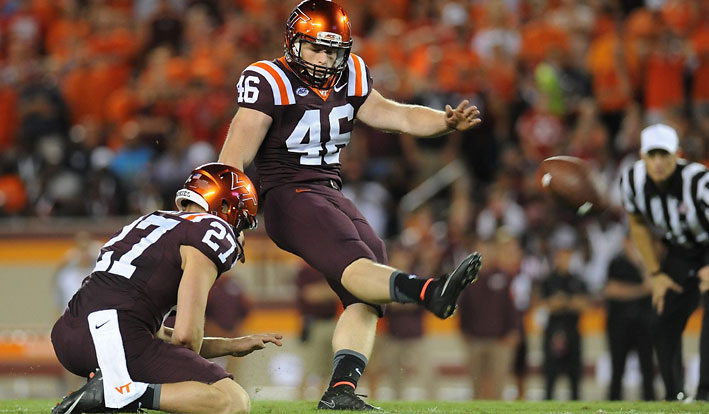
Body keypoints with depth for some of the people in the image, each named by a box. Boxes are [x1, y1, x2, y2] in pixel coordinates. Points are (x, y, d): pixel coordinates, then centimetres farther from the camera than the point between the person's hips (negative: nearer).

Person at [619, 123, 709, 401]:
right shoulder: (632, 181, -16)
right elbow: (639, 226, 3)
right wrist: (655, 273, 2)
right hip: (679, 251, 5)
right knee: (664, 324, 2)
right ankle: (674, 395, 16)